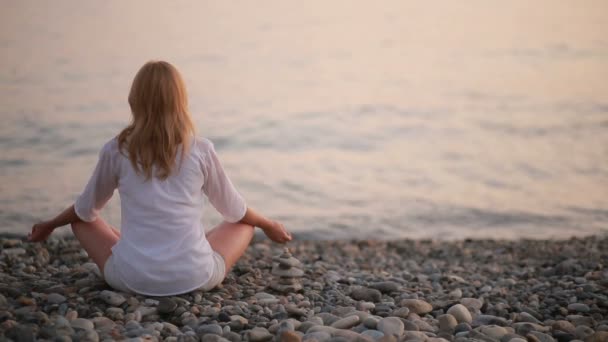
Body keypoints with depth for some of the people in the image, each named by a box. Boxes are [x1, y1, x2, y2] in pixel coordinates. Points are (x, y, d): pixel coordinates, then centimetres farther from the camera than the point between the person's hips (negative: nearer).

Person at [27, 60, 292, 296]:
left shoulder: (116, 150, -2)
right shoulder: (200, 150, -3)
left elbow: (86, 209, 14)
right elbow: (233, 209, 11)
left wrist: (49, 226, 35)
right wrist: (268, 225, 32)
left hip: (132, 278, 1)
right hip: (195, 277, 0)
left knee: (81, 221, 27)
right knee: (243, 224, 26)